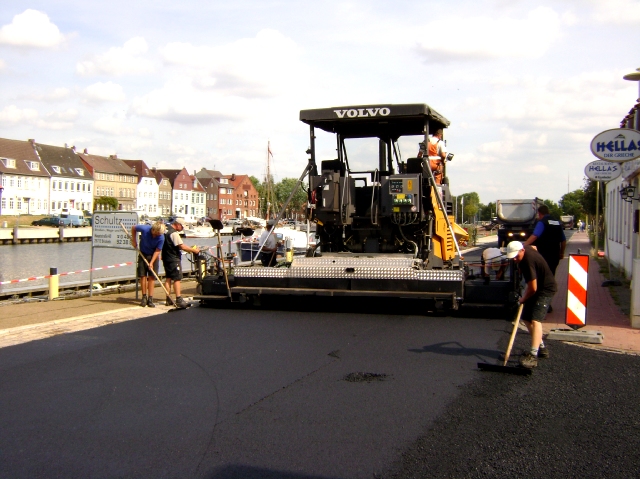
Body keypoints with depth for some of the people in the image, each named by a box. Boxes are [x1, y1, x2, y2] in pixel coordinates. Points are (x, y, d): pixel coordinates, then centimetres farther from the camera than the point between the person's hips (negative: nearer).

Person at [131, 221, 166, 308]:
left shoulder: (161, 238, -24)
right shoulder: (145, 229, -22)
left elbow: (157, 251, -16)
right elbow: (133, 228, -2)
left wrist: (151, 262, -22)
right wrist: (134, 240, -4)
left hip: (153, 256, -1)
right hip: (143, 254, 1)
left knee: (152, 277, -3)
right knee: (143, 276, 0)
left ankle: (150, 299, 1)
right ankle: (144, 297, 10)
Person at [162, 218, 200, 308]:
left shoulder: (166, 230, 11)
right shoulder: (174, 233, -17)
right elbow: (182, 246, -23)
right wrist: (193, 250, -15)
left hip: (166, 258, 9)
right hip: (174, 259, -9)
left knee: (168, 278, 11)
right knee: (177, 279, -6)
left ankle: (168, 299, 14)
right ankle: (179, 300, -8)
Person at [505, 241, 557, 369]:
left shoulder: (528, 262, -31)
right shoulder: (525, 247, -4)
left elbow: (533, 288, -27)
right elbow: (533, 247, 23)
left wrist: (523, 299, -7)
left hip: (545, 290, -11)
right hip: (538, 288, 11)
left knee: (535, 320, -24)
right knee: (526, 318, 15)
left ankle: (533, 355, -33)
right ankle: (541, 347, 27)